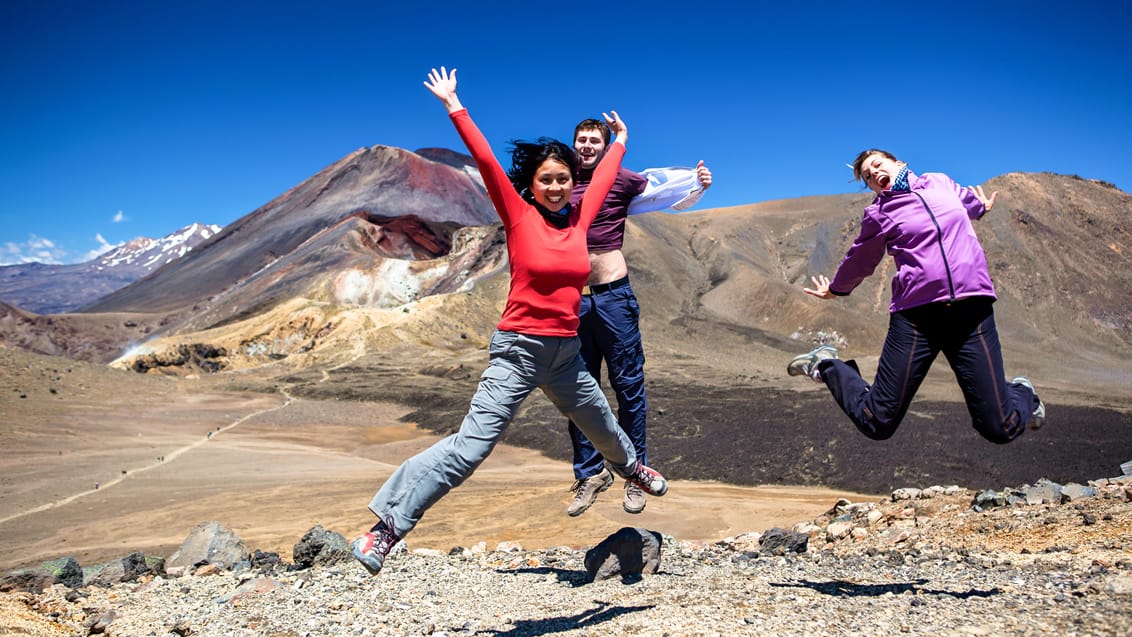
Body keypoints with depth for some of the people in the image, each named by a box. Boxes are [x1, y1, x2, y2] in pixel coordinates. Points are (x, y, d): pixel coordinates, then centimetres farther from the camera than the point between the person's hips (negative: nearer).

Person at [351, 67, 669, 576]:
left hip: (566, 353, 6)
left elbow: (604, 176, 21)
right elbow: (485, 161, -14)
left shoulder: (578, 219, 5)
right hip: (519, 349, -5)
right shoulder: (518, 216, -7)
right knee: (470, 446, -13)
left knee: (603, 428, 26)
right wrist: (454, 107, -15)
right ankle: (387, 526, -8)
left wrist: (620, 140, 36)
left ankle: (630, 467, 59)